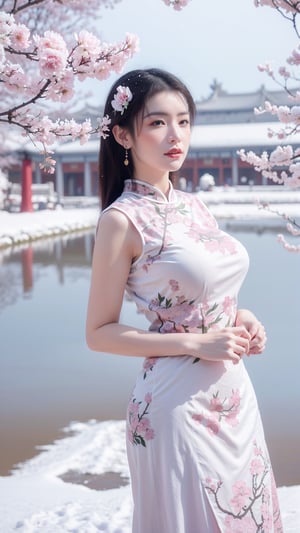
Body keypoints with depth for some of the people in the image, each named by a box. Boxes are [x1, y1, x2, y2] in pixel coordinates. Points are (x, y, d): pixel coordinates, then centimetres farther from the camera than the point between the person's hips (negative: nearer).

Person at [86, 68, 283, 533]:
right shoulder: (122, 219, -13)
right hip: (180, 403, -7)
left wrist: (239, 319, 0)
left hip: (236, 394, 7)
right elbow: (99, 333, -12)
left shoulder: (194, 206, 7)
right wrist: (196, 342, -17)